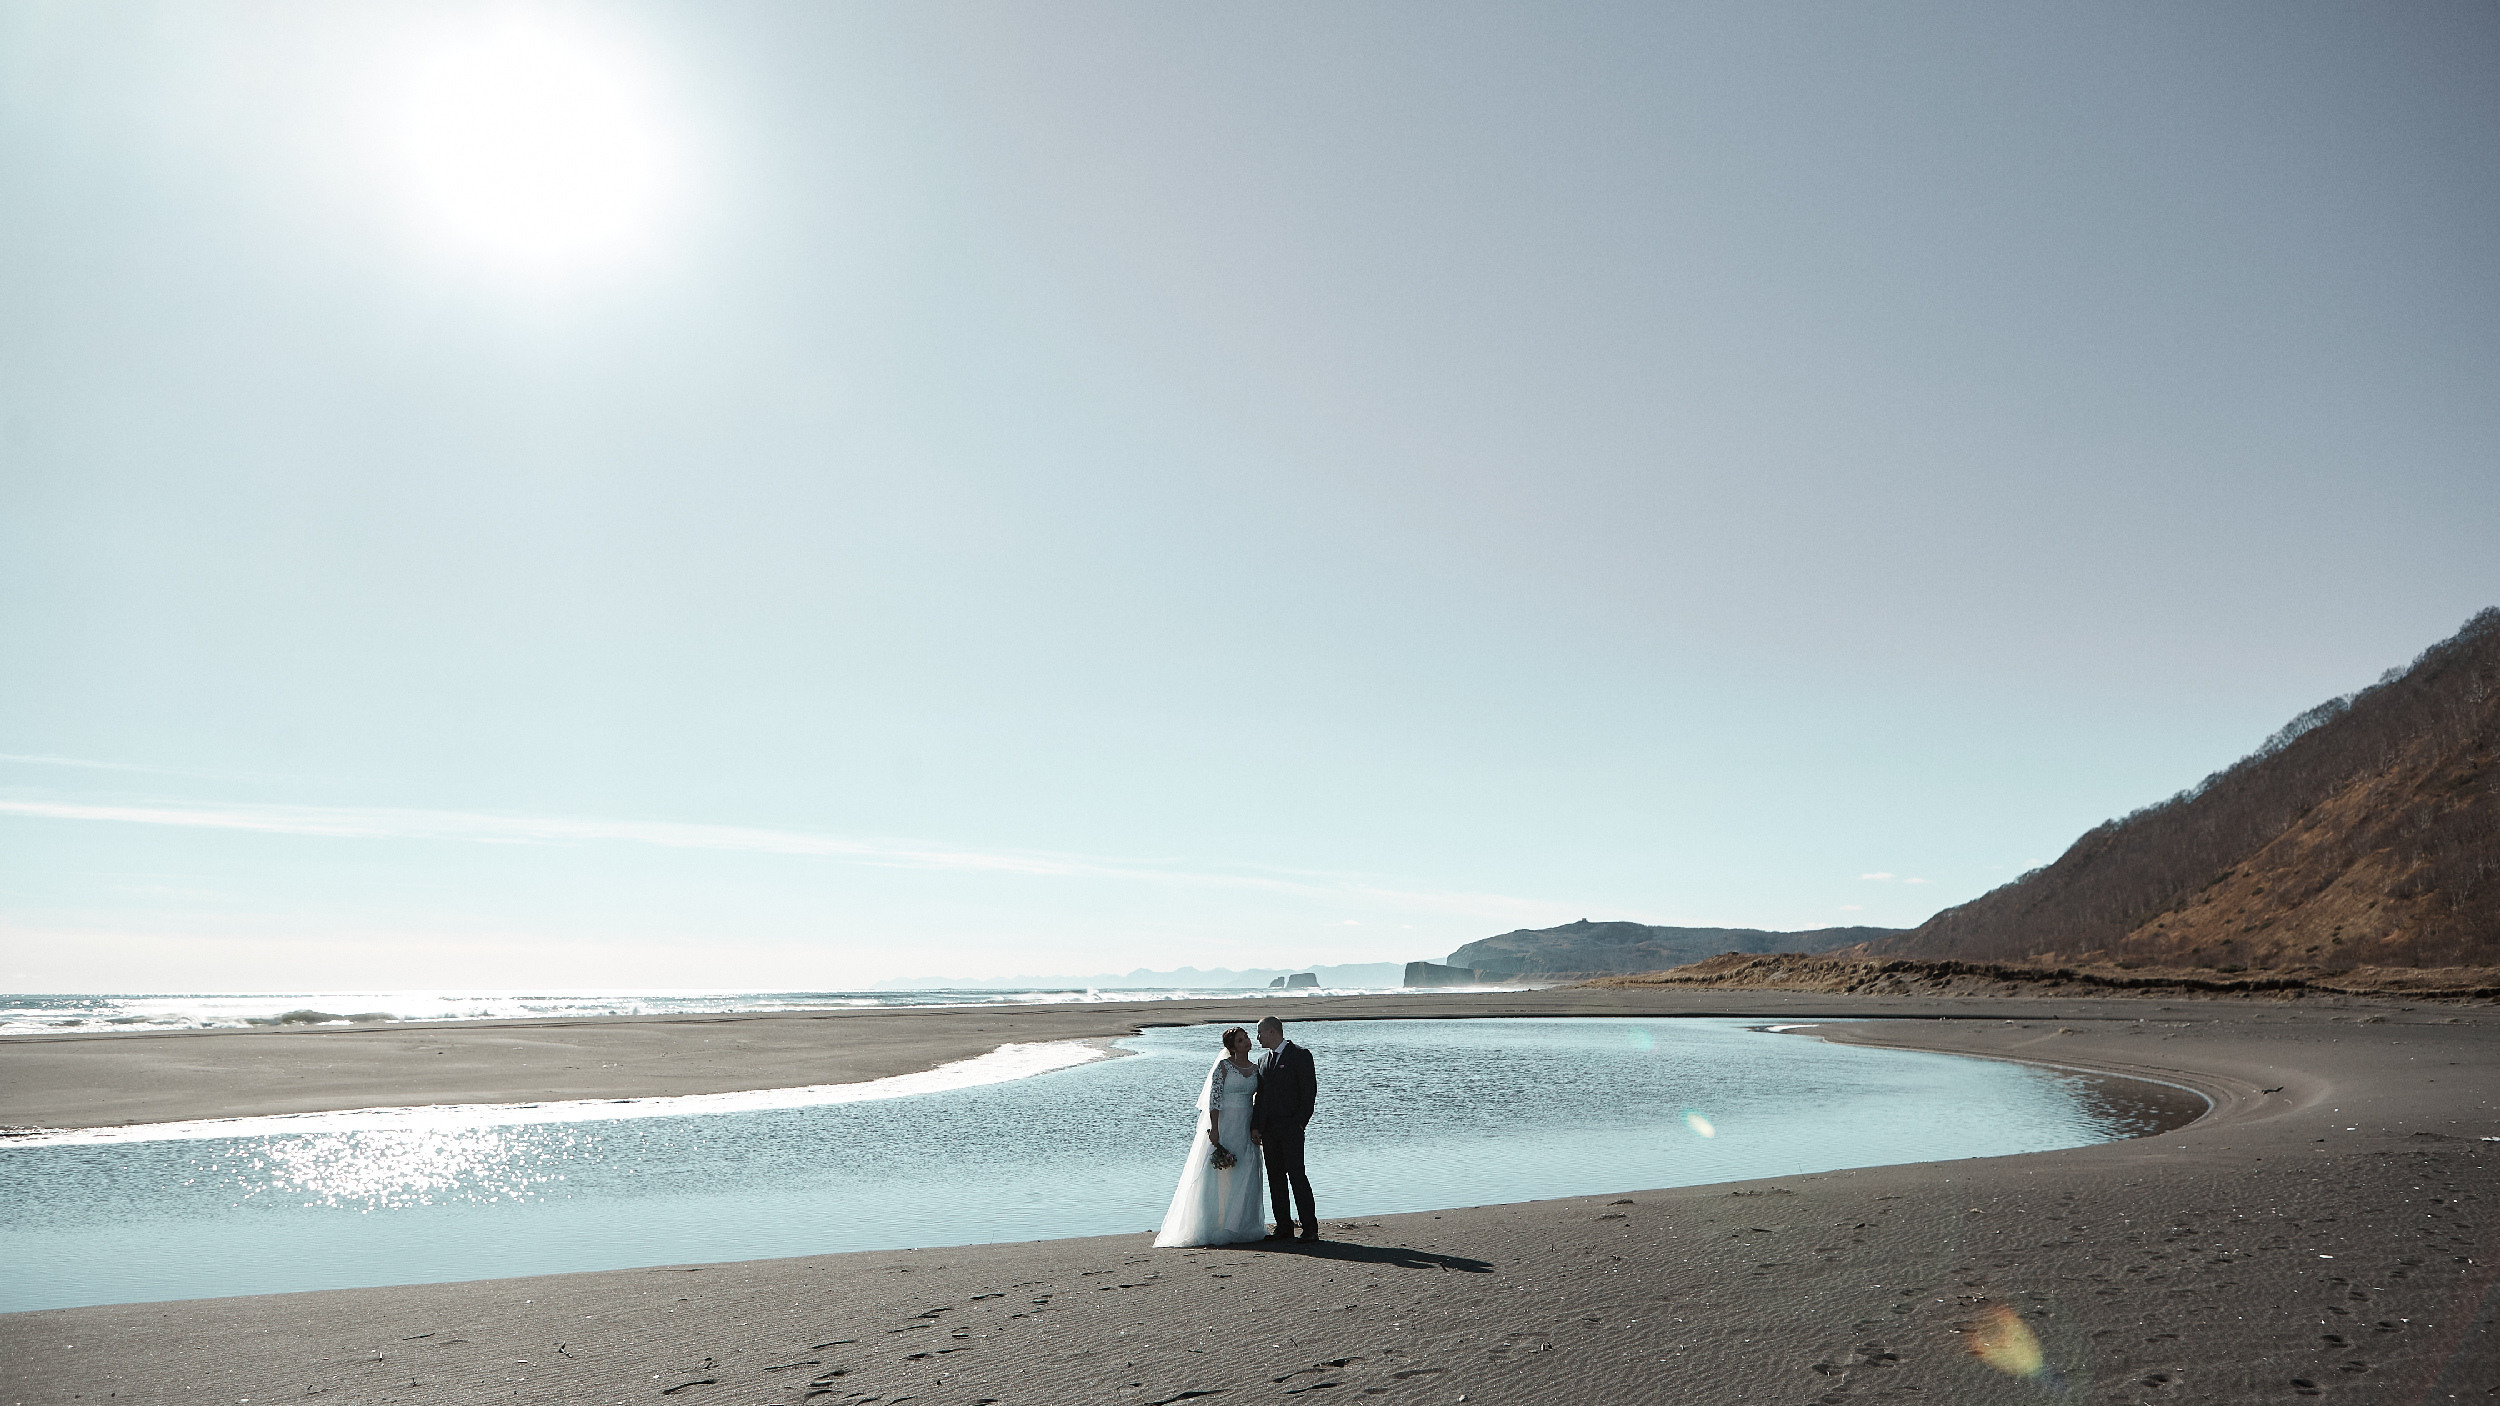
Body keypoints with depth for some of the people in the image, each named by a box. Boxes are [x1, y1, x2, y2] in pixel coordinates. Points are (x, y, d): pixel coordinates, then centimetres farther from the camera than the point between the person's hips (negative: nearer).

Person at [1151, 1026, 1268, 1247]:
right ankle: (1215, 1228, -1)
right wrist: (1214, 1129, -19)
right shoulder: (1224, 1066, -6)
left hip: (1245, 1127, 6)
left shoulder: (1256, 1069, 11)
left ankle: (1240, 1227, 10)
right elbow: (1214, 1098, -11)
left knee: (1245, 1178, 3)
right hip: (1223, 1123, -6)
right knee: (1219, 1177, -4)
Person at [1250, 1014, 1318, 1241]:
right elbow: (1260, 1096, 17)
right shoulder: (1263, 1061, 19)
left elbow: (1310, 1090, -7)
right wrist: (1255, 1126, 7)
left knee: (1296, 1174, -10)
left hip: (1290, 1126, -7)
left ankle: (1310, 1228, -6)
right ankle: (1284, 1227, 12)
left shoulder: (1300, 1055, -3)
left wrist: (1300, 1122, -12)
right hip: (1268, 1128, 7)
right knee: (1275, 1177, 6)